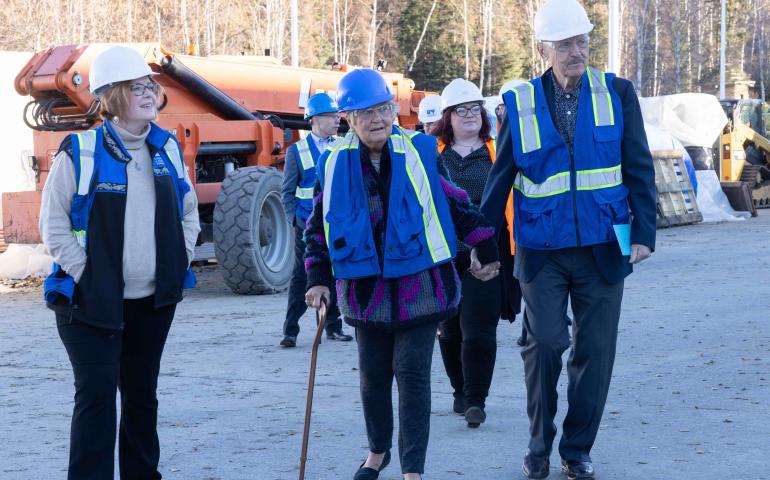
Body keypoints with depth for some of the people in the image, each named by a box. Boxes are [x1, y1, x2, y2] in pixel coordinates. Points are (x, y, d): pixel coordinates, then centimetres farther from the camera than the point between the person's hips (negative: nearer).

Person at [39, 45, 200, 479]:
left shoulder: (168, 148, 6)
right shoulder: (80, 152, -10)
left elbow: (189, 212, 17)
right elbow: (53, 223, -9)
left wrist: (180, 262, 6)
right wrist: (84, 275, -13)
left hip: (155, 299, 5)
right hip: (92, 301, -5)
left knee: (142, 395, 15)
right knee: (97, 397, -8)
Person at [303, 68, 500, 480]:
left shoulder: (420, 152, -3)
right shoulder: (335, 164, 0)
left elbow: (455, 204, 7)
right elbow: (318, 225, 10)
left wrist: (485, 249, 12)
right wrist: (318, 279, 4)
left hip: (419, 285, -2)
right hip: (365, 288, 2)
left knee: (412, 374, -5)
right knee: (373, 374, 13)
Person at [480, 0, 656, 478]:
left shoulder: (618, 93, 1)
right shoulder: (520, 104, 0)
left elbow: (639, 169, 1)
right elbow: (500, 181, 5)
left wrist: (644, 232, -8)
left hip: (602, 246, 1)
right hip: (542, 249, -1)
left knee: (595, 350, 5)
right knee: (544, 342, -6)